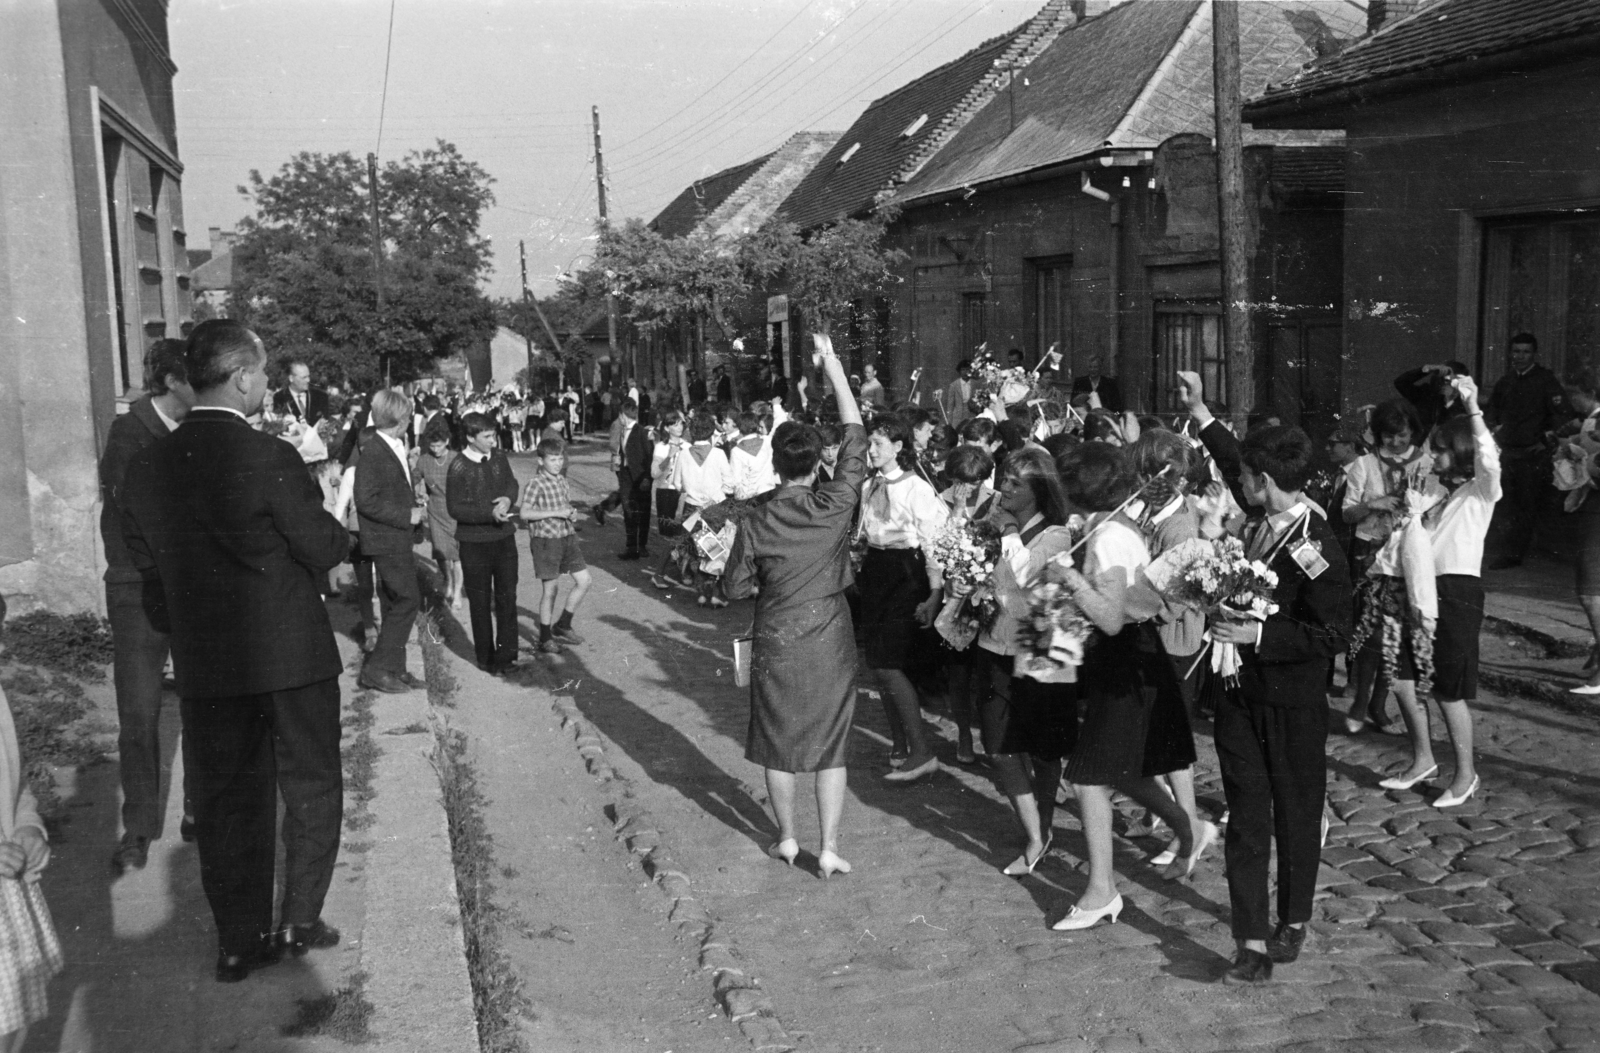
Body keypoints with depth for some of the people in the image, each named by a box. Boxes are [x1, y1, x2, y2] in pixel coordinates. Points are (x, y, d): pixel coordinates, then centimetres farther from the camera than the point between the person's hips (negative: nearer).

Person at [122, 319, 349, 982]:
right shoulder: (270, 459, -19)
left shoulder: (148, 466, -2)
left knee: (227, 797, 14)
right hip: (292, 654, -4)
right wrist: (335, 528, 8)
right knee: (311, 787, 14)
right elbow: (325, 550, -13)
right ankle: (300, 920, 21)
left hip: (203, 663, 5)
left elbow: (144, 557, 7)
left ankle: (240, 941, 22)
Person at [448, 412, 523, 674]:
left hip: (504, 536, 4)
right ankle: (486, 657, 20)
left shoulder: (499, 457, 0)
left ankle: (506, 654, 17)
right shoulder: (459, 468, -14)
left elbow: (512, 483, 14)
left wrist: (508, 498, -9)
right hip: (475, 542, -4)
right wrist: (490, 513, -24)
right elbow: (455, 508, -14)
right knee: (480, 601, 8)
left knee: (507, 596, 7)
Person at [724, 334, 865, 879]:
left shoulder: (756, 522, -12)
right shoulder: (835, 505, -12)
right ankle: (829, 849, 11)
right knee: (830, 743, 8)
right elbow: (856, 439, -3)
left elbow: (736, 586, -3)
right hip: (830, 642, 0)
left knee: (777, 739, 15)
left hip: (776, 643, 0)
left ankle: (787, 838, 26)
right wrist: (834, 368, 2)